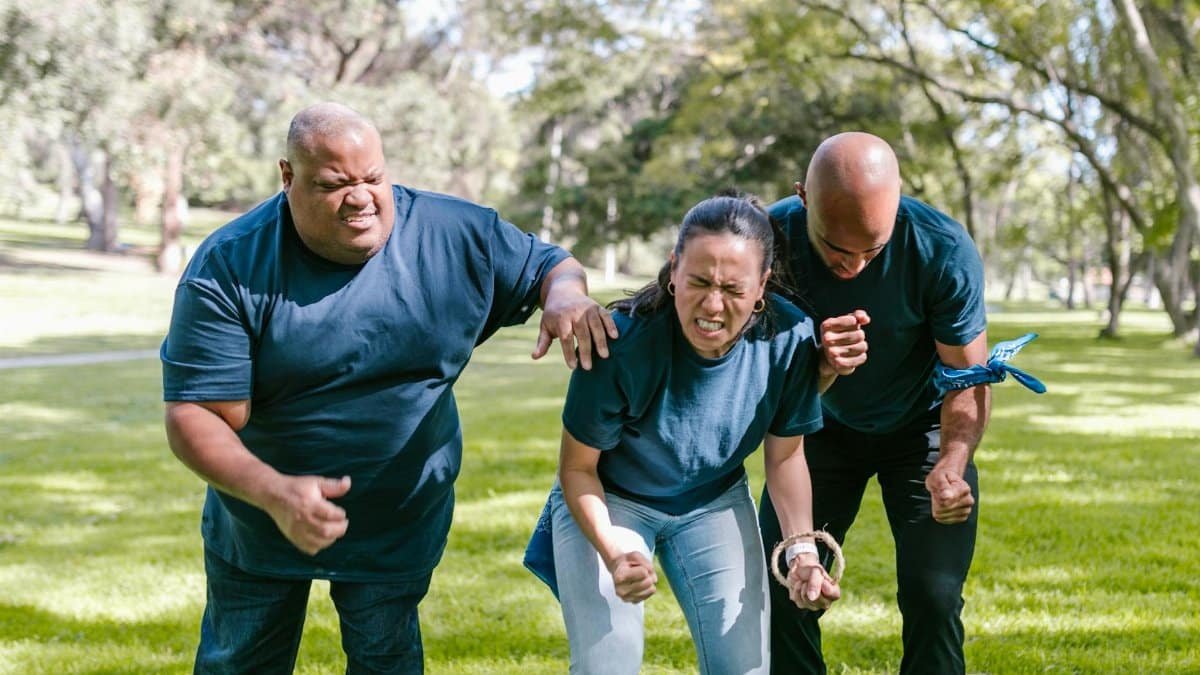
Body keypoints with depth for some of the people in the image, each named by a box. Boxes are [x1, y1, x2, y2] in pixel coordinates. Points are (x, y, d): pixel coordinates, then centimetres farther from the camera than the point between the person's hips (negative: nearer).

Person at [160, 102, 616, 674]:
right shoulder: (229, 269, -21)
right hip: (259, 521, 0)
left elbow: (551, 265, 0)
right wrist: (275, 492, -42)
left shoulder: (456, 235, -14)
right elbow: (194, 417, -24)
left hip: (401, 525, 1)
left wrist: (566, 296, -27)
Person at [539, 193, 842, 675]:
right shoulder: (624, 341, -32)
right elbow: (577, 467, -18)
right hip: (607, 501, -3)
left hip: (716, 502, 3)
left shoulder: (790, 338, -23)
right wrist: (611, 549, -34)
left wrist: (803, 549, -19)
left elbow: (785, 455, -5)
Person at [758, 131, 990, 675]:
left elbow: (967, 379, -21)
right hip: (824, 425, 1)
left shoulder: (944, 251, -30)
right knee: (781, 591, -2)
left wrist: (951, 466, -40)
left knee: (933, 600, -9)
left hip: (921, 427, -1)